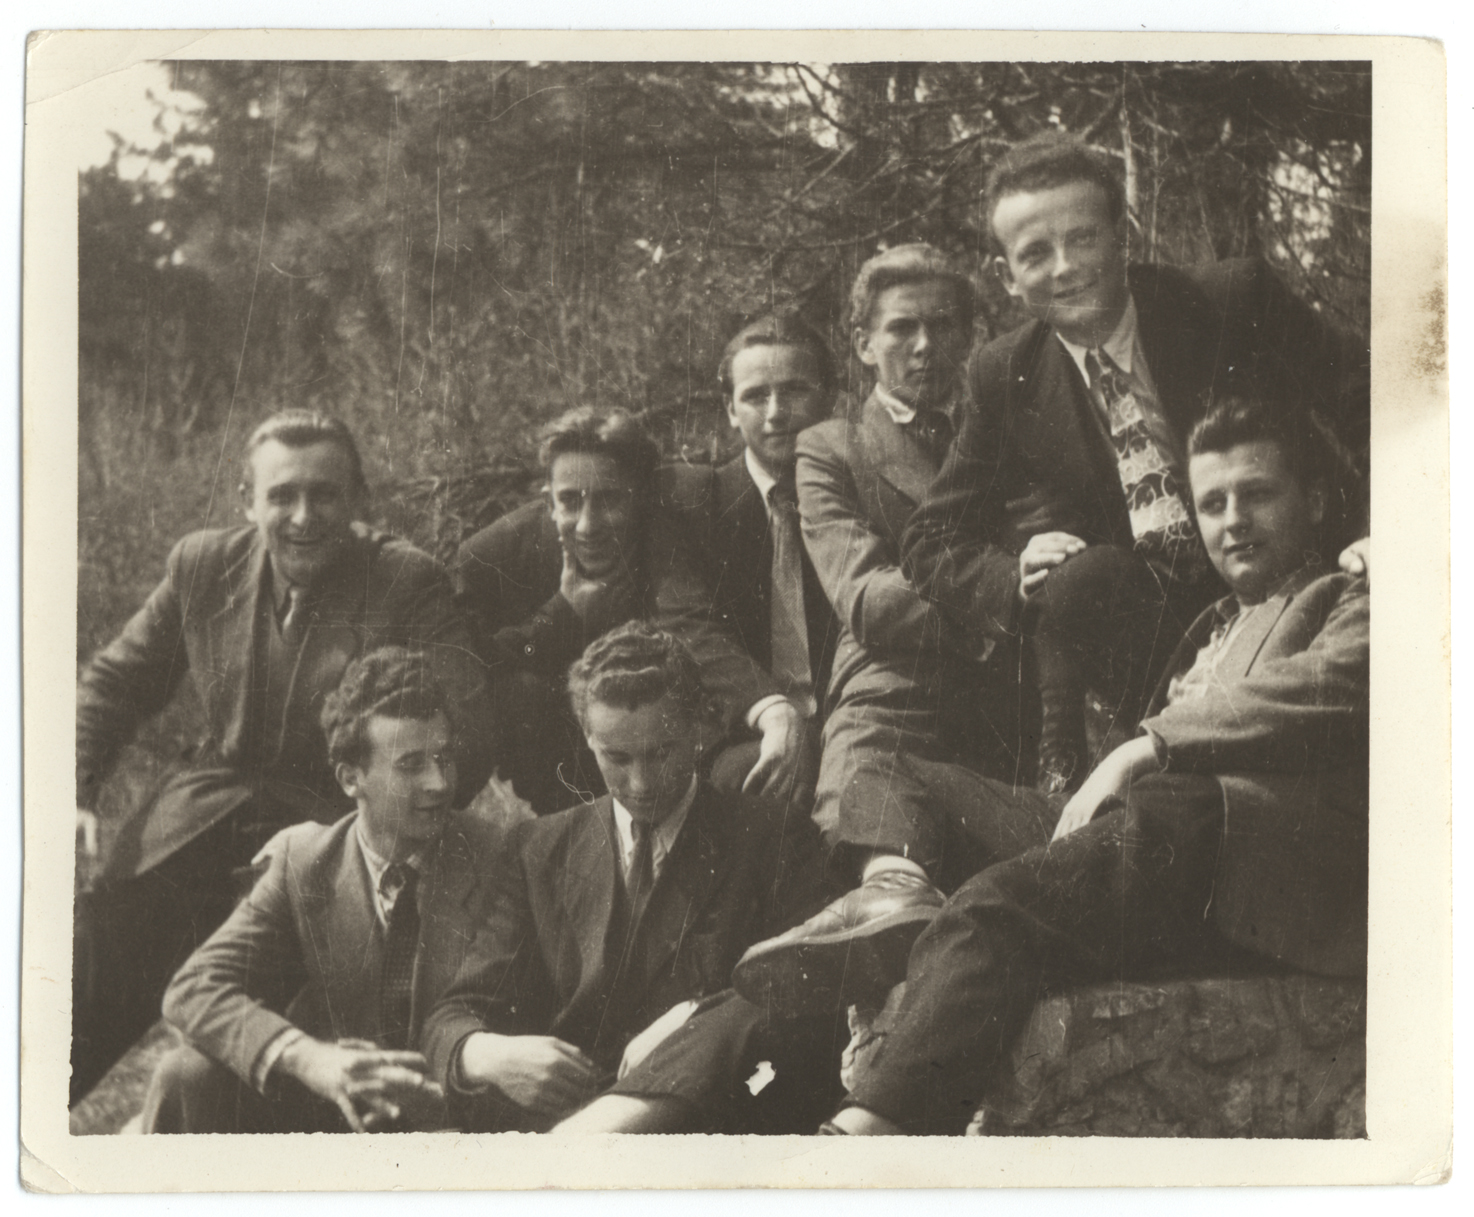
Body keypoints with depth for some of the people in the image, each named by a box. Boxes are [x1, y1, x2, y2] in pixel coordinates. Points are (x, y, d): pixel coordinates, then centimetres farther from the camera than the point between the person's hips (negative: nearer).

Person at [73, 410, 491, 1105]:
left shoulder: (411, 585, -7)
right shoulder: (201, 566, 6)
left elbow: (463, 735, -13)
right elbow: (112, 683, 16)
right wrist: (73, 794, 0)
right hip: (209, 808, 4)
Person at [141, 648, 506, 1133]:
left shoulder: (499, 864, -7)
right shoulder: (302, 860, -1)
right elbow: (193, 990, -10)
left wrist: (437, 1095, -28)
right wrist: (306, 1057, -28)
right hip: (316, 1109, 2)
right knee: (187, 1077, -21)